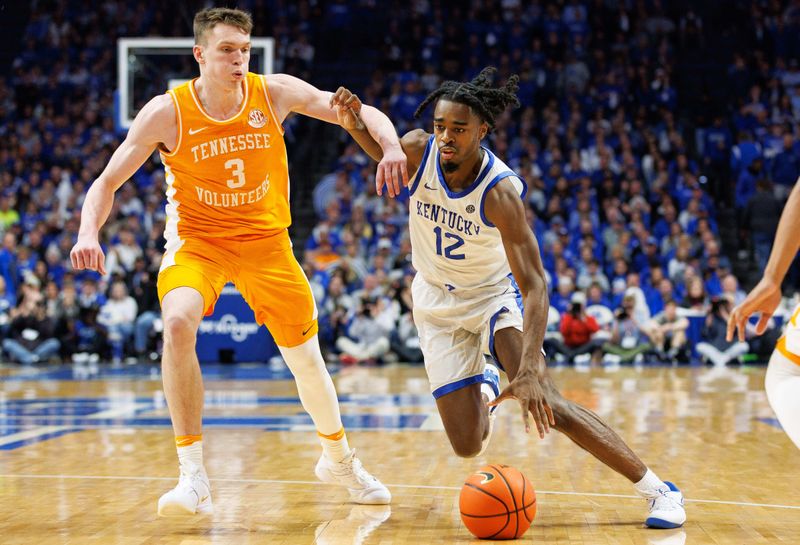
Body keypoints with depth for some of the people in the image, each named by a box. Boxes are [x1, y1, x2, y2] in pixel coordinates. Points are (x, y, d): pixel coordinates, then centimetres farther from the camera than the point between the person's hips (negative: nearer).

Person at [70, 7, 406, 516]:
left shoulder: (274, 92, -12)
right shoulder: (166, 113, -16)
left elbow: (363, 113, -12)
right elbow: (107, 182, -11)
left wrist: (392, 147, -33)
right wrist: (88, 233, -30)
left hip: (266, 240, 2)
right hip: (197, 239, -2)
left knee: (306, 357, 9)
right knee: (178, 323, -32)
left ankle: (339, 457, 39)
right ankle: (193, 475, -24)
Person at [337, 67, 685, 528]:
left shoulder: (501, 191, -30)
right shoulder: (418, 151, -19)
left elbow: (534, 284, -34)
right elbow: (383, 153, 8)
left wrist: (531, 370, -46)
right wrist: (356, 118, -15)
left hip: (495, 295, -3)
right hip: (438, 303, 3)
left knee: (545, 403, -25)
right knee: (468, 445, -2)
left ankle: (660, 490, -16)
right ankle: (483, 387, 36)